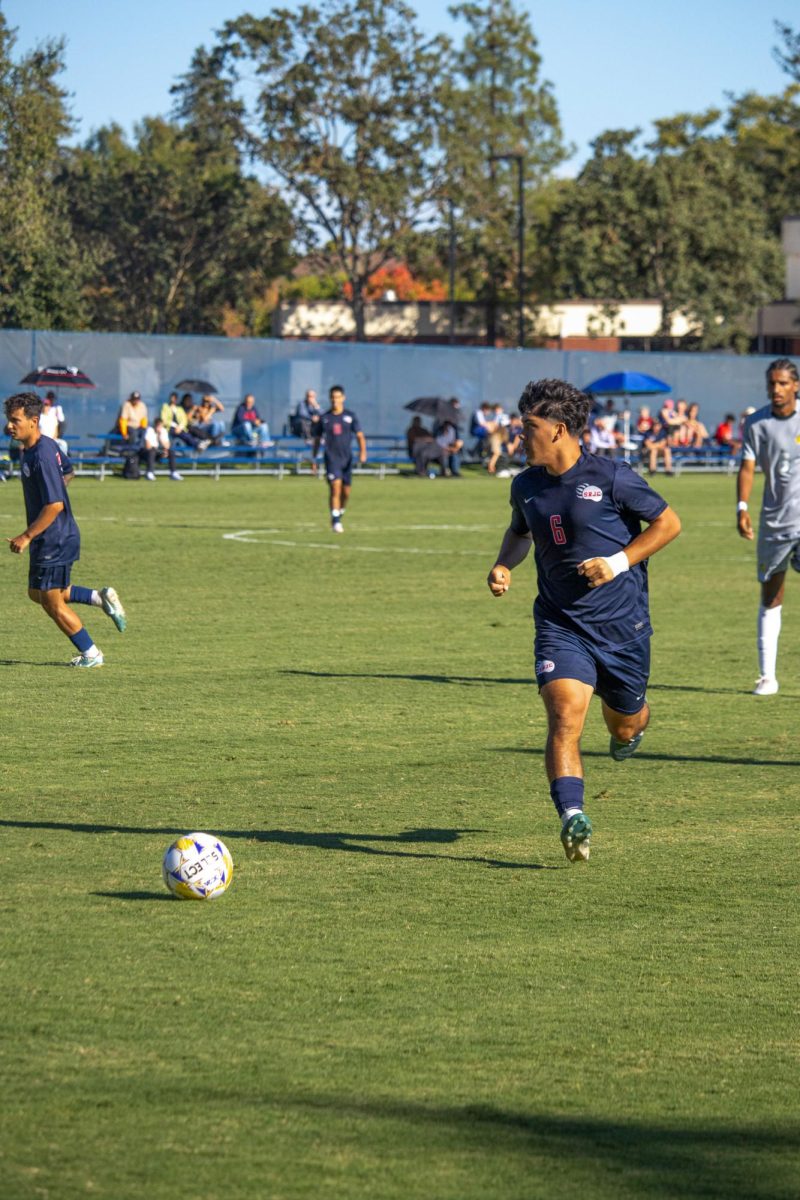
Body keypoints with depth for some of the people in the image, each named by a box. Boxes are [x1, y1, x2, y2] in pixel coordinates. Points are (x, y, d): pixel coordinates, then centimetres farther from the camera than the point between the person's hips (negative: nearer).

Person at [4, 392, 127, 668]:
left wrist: (27, 536, -23)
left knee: (51, 601, 3)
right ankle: (100, 597, 20)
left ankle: (90, 654, 15)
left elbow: (55, 505, -28)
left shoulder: (41, 457, -25)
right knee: (37, 593, 19)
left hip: (54, 539, -10)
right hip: (51, 539, 10)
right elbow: (67, 471, 24)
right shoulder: (47, 445, 5)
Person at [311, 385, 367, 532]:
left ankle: (339, 514, 31)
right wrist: (313, 459, 10)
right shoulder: (324, 418, 4)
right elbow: (317, 439, 12)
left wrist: (362, 452, -18)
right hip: (332, 458, -2)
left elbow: (360, 436, -1)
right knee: (335, 488, -16)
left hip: (347, 459, 2)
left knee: (346, 492, 7)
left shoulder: (350, 416, 3)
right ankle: (336, 522, -16)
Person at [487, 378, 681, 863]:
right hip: (561, 623, 2)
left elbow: (668, 522, -4)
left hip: (622, 623, -2)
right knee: (565, 717, -21)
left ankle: (629, 725, 53)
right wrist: (504, 565, 6)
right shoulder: (527, 486, 5)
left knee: (626, 723, 15)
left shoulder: (611, 476, -11)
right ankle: (573, 817, -29)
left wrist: (619, 562, -15)